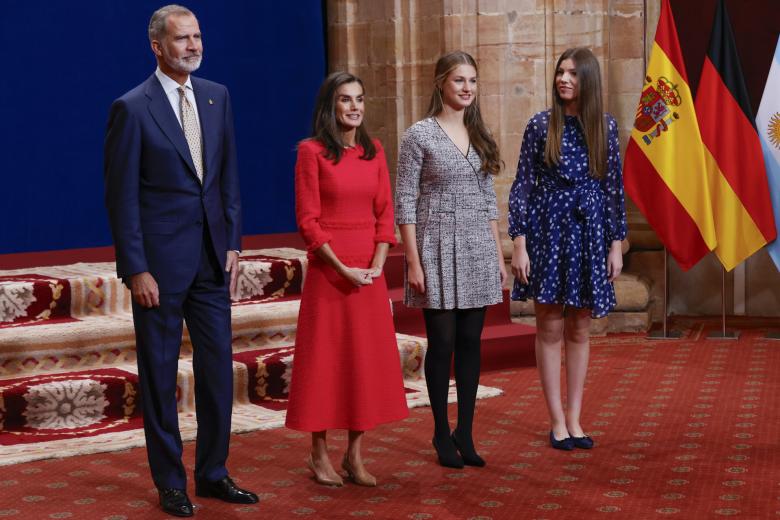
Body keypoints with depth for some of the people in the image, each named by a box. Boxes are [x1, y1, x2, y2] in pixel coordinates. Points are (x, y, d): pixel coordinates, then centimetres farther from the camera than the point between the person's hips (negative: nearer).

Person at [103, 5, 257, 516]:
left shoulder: (217, 97, 7)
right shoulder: (132, 109, -9)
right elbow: (122, 196, -9)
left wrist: (233, 243, 6)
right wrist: (135, 269, -12)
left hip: (212, 259, 5)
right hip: (160, 261, -5)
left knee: (219, 367, 9)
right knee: (160, 374, 6)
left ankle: (213, 473, 23)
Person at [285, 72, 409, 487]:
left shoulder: (374, 151, 9)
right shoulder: (312, 151, -6)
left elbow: (385, 213, 7)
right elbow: (308, 220, -9)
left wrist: (377, 264, -6)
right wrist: (343, 268, -14)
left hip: (370, 272, 5)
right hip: (328, 270, -5)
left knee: (367, 358, 6)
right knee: (324, 358, 1)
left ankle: (354, 454, 16)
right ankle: (319, 453, 13)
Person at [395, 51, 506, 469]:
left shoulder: (480, 136, 11)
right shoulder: (419, 135, -5)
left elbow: (489, 200, 15)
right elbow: (405, 202, -7)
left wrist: (499, 255, 11)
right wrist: (413, 261, -12)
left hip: (478, 248, 5)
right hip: (437, 248, -5)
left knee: (470, 343, 7)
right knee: (442, 343, 1)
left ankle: (465, 433, 16)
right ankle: (442, 434, 13)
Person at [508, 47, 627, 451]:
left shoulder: (605, 126, 4)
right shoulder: (540, 125, -2)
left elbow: (615, 187, 7)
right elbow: (522, 186, -2)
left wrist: (616, 244, 3)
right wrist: (518, 243, -9)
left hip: (589, 233, 2)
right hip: (548, 231, -2)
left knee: (580, 330, 8)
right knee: (550, 327, 1)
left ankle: (574, 419, 18)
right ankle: (557, 421, 11)